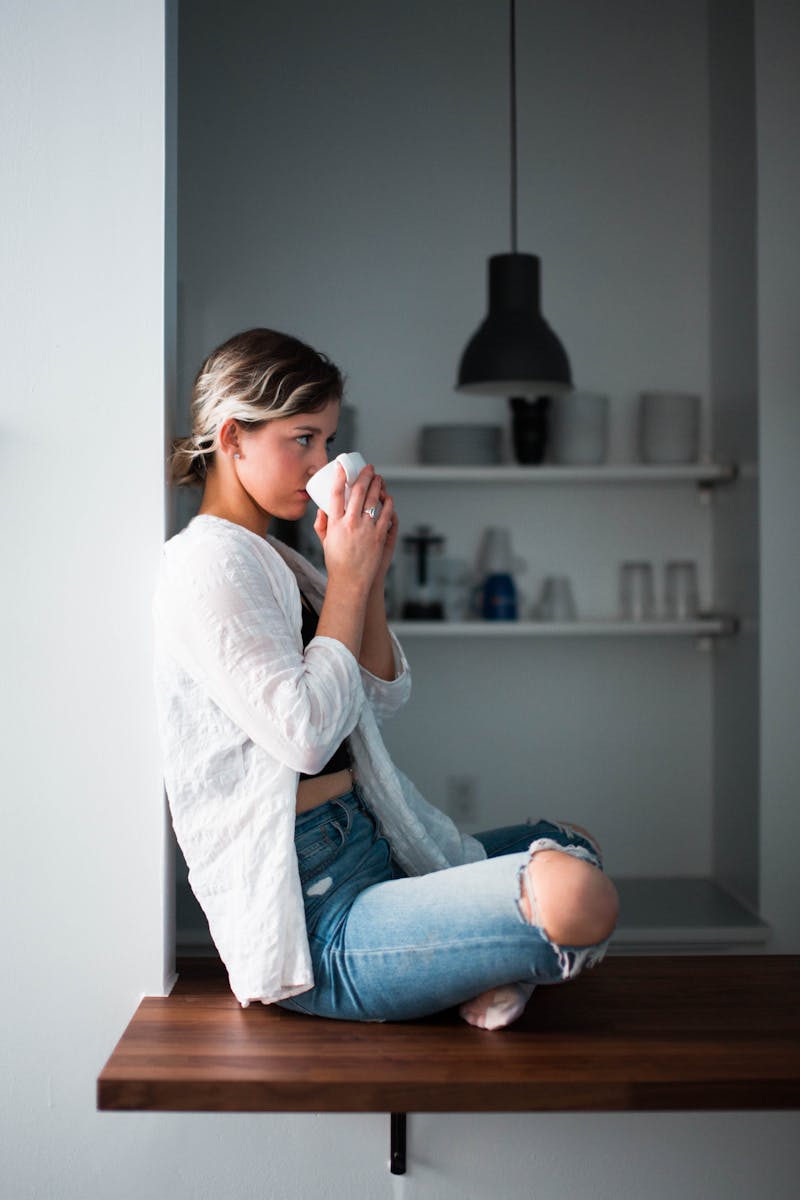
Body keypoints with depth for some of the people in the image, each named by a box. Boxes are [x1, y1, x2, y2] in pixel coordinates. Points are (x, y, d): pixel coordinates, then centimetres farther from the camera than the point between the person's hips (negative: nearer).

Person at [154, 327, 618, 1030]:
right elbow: (305, 733, -21)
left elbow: (382, 701, 17)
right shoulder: (209, 562, -12)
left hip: (370, 852, 11)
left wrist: (372, 574, 3)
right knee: (579, 900, -29)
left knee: (571, 845, 24)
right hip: (313, 918, -11)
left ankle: (478, 973, 2)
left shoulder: (278, 561, 17)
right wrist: (347, 579, -12)